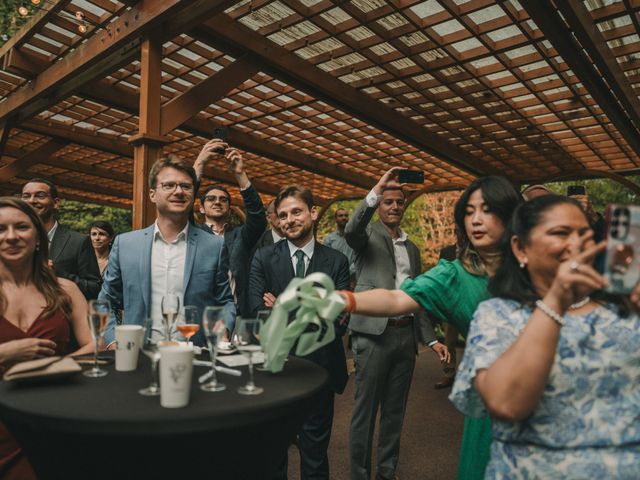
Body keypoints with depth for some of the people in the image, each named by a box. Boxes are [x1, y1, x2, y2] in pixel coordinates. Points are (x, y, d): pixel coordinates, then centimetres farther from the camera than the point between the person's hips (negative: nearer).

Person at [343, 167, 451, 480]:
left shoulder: (412, 248, 17)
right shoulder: (368, 237, 0)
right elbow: (351, 230, -26)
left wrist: (431, 338, 12)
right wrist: (377, 189, -33)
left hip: (406, 335, 6)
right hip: (374, 335, -6)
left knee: (395, 410, 16)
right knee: (365, 410, 5)